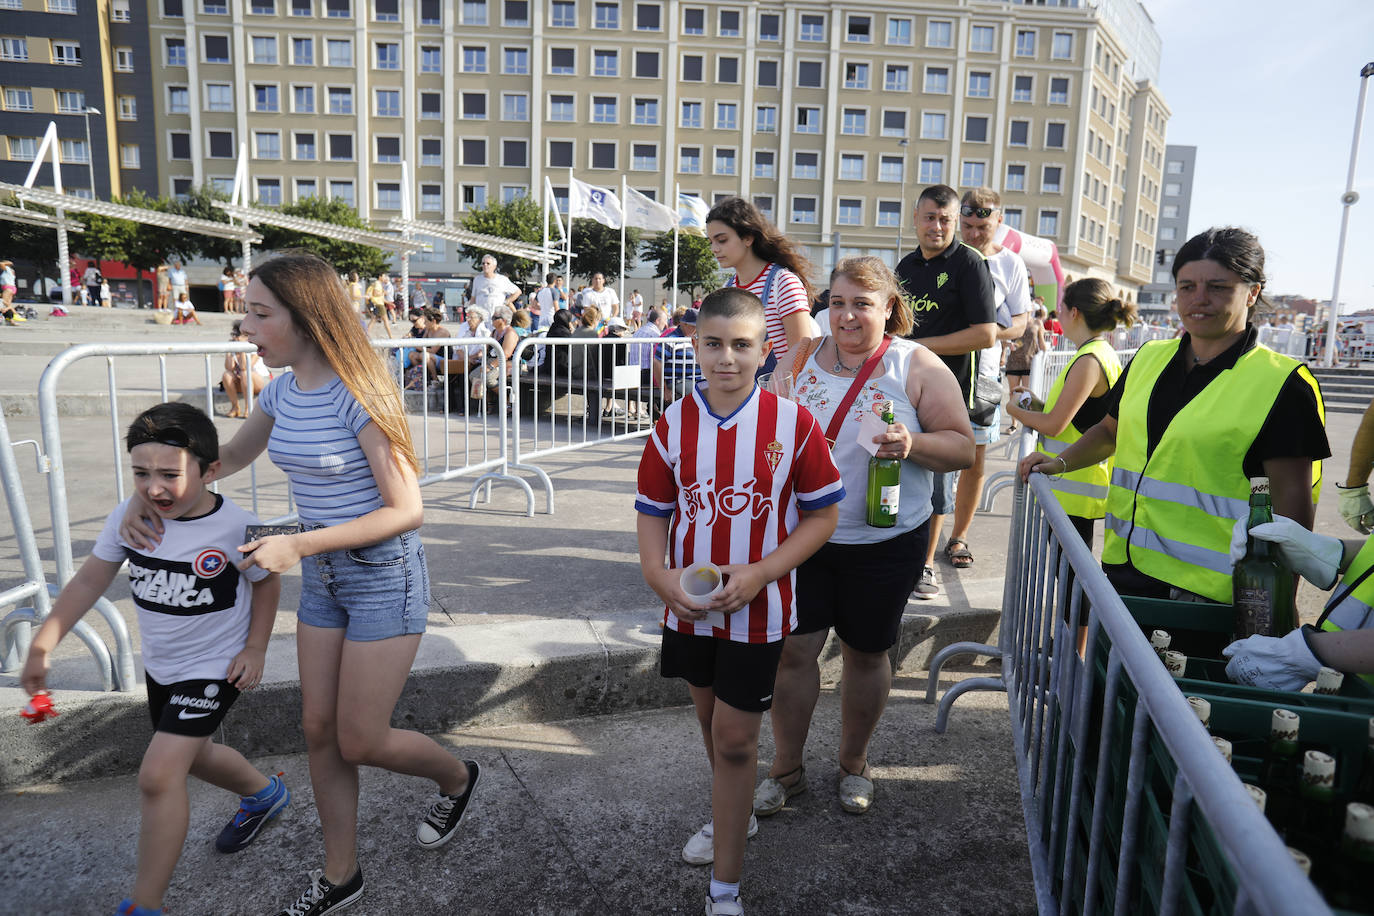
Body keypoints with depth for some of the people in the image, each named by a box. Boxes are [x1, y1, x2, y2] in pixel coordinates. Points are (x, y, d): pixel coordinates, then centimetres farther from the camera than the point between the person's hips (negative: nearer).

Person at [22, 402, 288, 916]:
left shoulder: (238, 528, -23)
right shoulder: (129, 517, -13)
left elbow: (266, 581, -6)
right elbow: (90, 581, -3)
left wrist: (255, 648, -9)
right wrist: (42, 646, -6)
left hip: (213, 668, -6)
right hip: (159, 664, 6)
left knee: (158, 776, -14)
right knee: (191, 757, 25)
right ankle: (263, 794, 53)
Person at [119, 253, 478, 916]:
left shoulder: (358, 396, -22)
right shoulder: (283, 391, 2)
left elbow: (406, 512, -22)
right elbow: (231, 455, 20)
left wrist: (298, 545, -24)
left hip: (383, 573, -8)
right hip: (322, 574, 8)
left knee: (361, 742, 1)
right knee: (320, 730, 13)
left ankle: (457, 778, 32)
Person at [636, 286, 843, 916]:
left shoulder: (793, 424, -12)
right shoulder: (673, 425, -4)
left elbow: (823, 513, -7)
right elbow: (653, 513, 3)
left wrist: (761, 572, -18)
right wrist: (659, 575, -15)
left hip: (757, 606, -4)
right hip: (690, 605, 4)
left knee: (734, 738, 1)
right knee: (712, 720, 23)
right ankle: (733, 814, 51)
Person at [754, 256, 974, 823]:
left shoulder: (918, 366, -4)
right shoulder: (803, 358, 4)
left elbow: (963, 447, -6)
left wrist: (912, 444, -24)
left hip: (883, 542, -2)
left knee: (866, 653, 12)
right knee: (792, 648, 3)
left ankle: (853, 764, 35)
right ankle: (786, 769, 24)